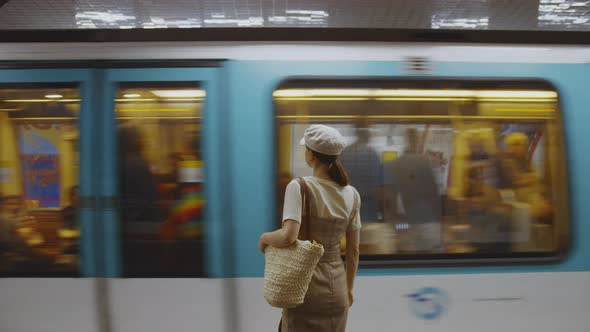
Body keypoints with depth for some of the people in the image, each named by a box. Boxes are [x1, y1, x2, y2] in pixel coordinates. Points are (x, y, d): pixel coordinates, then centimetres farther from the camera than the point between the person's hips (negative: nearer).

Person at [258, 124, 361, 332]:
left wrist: (264, 237, -7)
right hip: (336, 286, 4)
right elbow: (353, 250, 4)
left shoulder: (299, 187, -17)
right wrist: (349, 288, 16)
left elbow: (288, 237, -29)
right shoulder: (352, 194, -2)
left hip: (306, 284, -4)